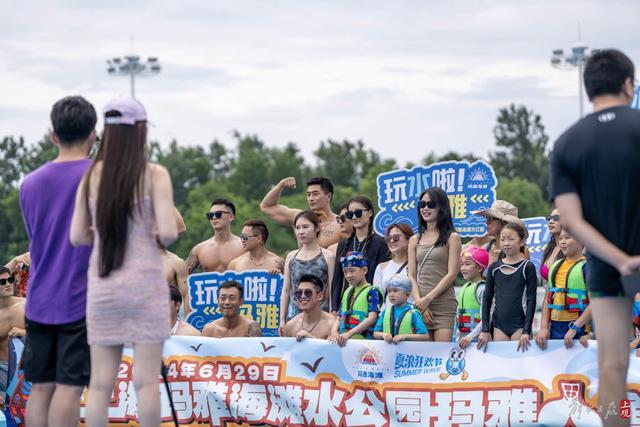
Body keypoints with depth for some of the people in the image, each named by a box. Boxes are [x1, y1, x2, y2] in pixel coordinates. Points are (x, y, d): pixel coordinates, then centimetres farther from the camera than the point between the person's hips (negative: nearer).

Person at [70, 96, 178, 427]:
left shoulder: (92, 175, 2)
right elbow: (168, 232, -14)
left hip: (103, 285, 3)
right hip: (145, 281, -3)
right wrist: (162, 237, 9)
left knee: (100, 383, 5)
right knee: (146, 380, -1)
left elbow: (78, 237, 3)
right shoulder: (154, 175, -7)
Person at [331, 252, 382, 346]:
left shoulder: (372, 291, 1)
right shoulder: (347, 292, 21)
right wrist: (334, 332, -1)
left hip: (363, 339, -5)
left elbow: (372, 318, -9)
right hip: (343, 341, 5)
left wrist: (349, 334, -16)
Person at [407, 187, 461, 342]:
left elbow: (451, 274, -5)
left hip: (444, 304, -4)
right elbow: (411, 276, 9)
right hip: (420, 305, 4)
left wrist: (428, 298, -12)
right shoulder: (415, 240, 16)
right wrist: (419, 303, -6)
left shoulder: (452, 238, 4)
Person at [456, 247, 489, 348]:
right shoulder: (464, 287, 14)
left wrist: (470, 337, -22)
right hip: (463, 338, 8)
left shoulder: (482, 288, -11)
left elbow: (485, 320, -17)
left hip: (477, 339, -8)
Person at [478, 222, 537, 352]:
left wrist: (526, 331, -12)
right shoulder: (494, 268, 8)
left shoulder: (527, 267, -2)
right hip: (499, 326, 3)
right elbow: (487, 298, 10)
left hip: (519, 326, -3)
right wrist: (485, 330, 3)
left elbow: (531, 300, -5)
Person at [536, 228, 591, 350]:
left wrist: (574, 328, -18)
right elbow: (547, 299, 16)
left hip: (579, 328, -6)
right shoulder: (555, 266, 16)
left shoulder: (586, 267, -6)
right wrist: (544, 327, 4)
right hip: (555, 328, 6)